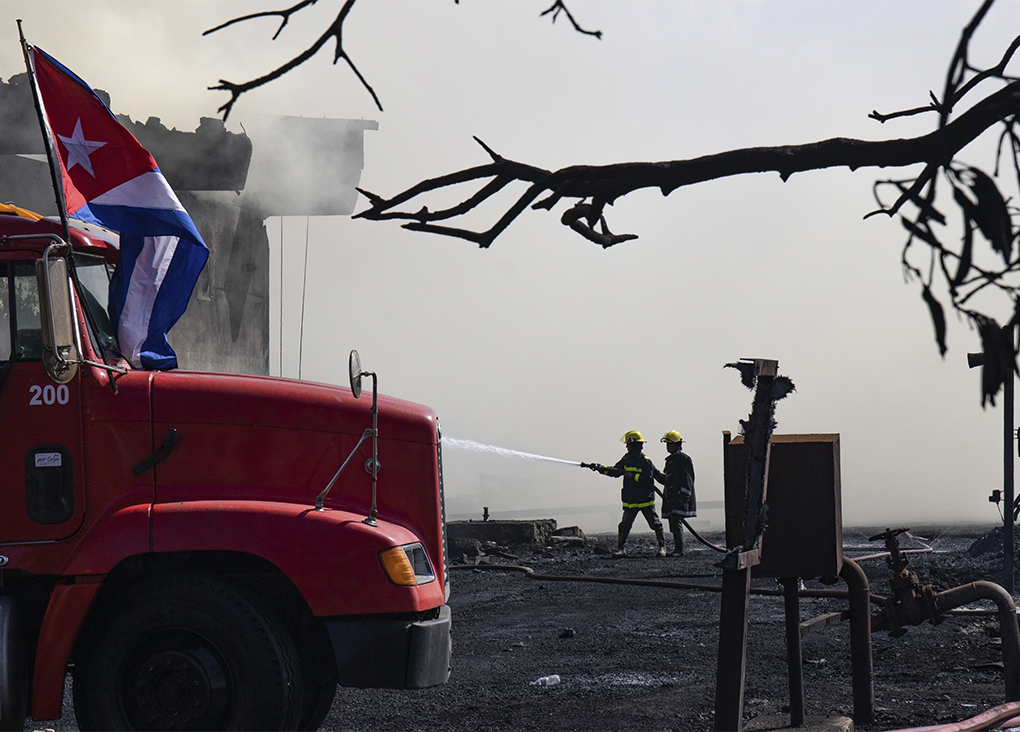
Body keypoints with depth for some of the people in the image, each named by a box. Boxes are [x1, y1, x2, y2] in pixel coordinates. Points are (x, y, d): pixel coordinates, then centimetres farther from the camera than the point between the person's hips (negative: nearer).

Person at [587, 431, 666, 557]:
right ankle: (620, 548, 6)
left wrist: (632, 476, -23)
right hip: (630, 501, 6)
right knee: (624, 525, 0)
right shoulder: (627, 459, 9)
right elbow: (615, 471, 13)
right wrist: (600, 468, 3)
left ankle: (662, 547, 15)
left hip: (645, 500, -6)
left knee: (655, 524, 4)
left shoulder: (645, 461, -13)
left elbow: (648, 479, -22)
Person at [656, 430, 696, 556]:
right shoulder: (670, 460, 21)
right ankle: (677, 550, 12)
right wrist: (655, 473, 16)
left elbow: (687, 480, -13)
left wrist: (683, 496, -19)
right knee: (674, 525, 8)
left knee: (676, 524, -16)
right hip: (671, 499, 9)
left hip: (680, 499, -9)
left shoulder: (683, 459, -7)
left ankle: (679, 550, -17)